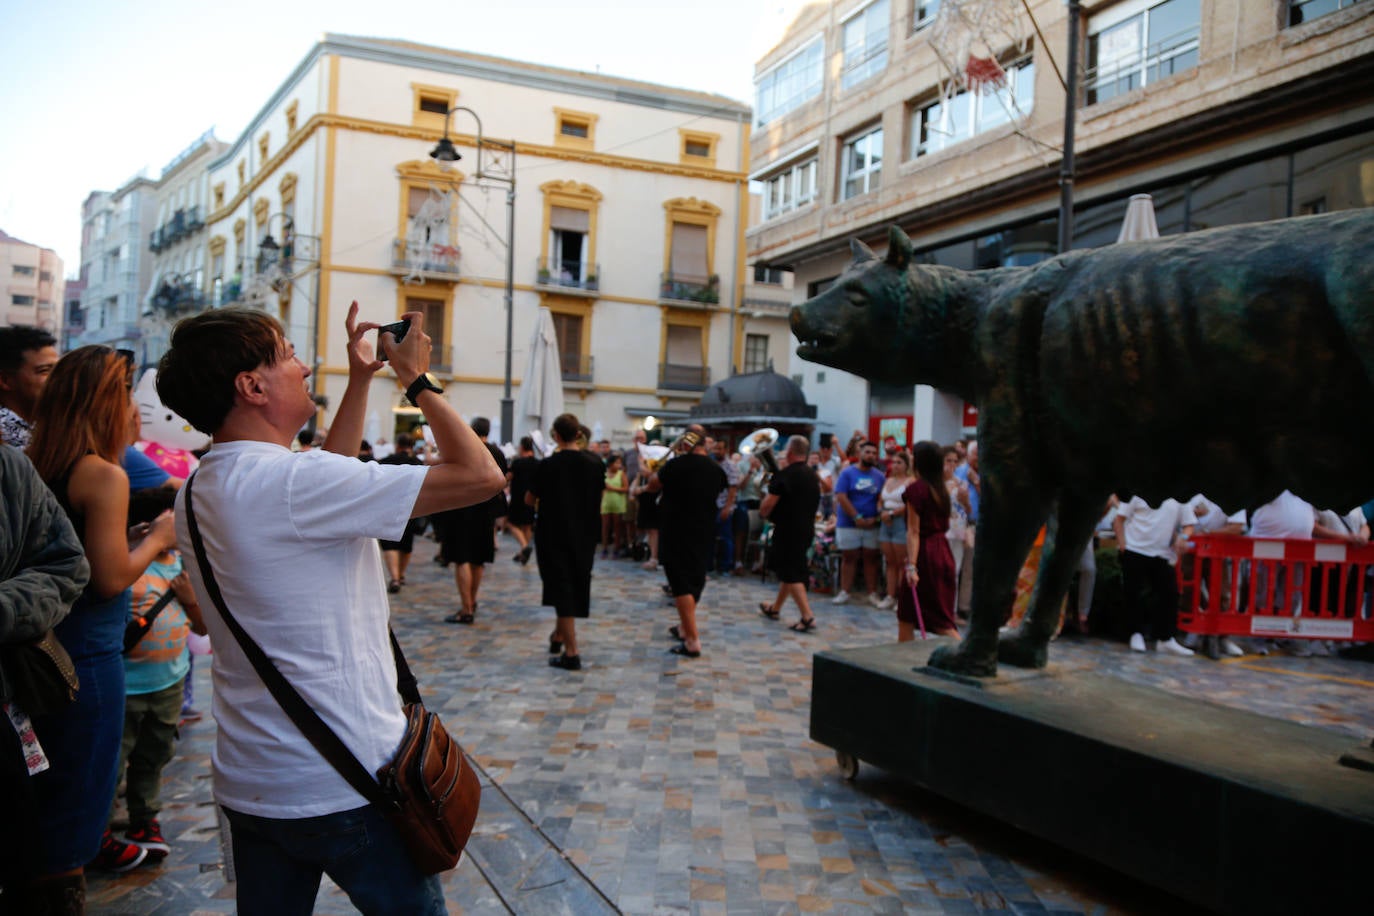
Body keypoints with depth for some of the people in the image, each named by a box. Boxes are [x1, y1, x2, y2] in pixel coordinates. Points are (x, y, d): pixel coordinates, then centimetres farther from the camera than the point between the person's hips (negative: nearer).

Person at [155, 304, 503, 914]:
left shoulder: (201, 490, 4)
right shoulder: (291, 480, -23)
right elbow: (480, 475, -22)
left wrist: (361, 380, 18)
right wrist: (416, 379, -8)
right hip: (347, 788, -8)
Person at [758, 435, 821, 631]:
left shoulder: (784, 475, -15)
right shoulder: (813, 476, 8)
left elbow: (767, 506, -17)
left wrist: (763, 512, 5)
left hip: (787, 530, -8)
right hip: (807, 529, 8)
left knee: (791, 574, -4)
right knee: (788, 570, 19)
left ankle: (807, 616, -12)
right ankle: (775, 608, 33)